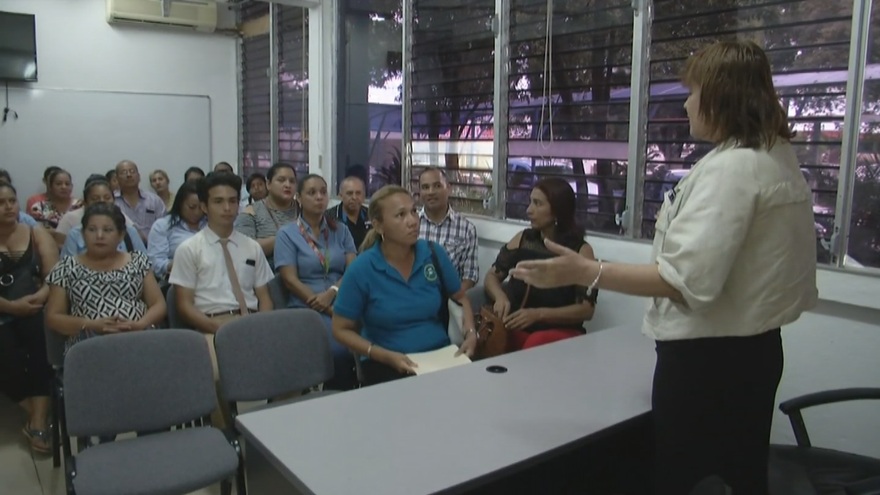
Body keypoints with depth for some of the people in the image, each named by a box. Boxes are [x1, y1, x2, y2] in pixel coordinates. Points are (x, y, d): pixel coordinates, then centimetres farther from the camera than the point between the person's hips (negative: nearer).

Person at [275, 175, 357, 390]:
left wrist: (332, 293, -15)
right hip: (306, 309, -3)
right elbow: (291, 280, -5)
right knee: (341, 348, -31)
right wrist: (329, 310, -13)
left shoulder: (341, 230, 15)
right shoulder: (287, 234, 5)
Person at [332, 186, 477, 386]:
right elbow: (341, 330, -3)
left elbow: (460, 297, 13)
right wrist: (388, 356, -14)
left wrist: (470, 333, -5)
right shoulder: (361, 270, -11)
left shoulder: (434, 254, -2)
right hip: (386, 365, -3)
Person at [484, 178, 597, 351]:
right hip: (518, 328, 3)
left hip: (562, 330, -3)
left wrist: (539, 314, -20)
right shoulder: (522, 239, 10)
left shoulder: (581, 250, -2)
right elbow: (492, 276, 13)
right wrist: (500, 297, -11)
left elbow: (586, 309, -6)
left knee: (536, 343, -37)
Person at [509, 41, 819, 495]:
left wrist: (584, 272, -31)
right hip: (755, 349, 10)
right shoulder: (780, 159, 10)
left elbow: (687, 279, -29)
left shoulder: (730, 168, -21)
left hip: (707, 356, -10)